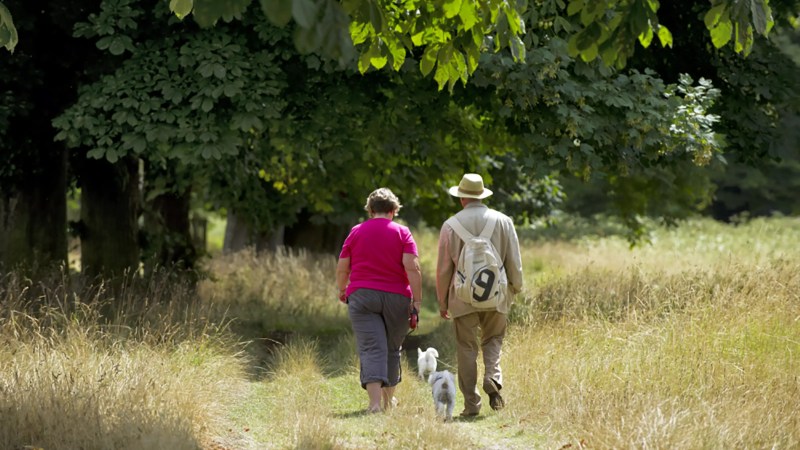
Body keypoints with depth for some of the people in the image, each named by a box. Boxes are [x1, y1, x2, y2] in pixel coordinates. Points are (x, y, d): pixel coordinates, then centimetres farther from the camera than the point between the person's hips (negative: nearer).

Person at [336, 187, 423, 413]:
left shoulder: (356, 232, 5)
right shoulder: (402, 233, 1)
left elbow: (342, 269, 6)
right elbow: (413, 268, -9)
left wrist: (342, 290, 25)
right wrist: (417, 301, -7)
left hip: (362, 295, -1)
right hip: (397, 298, 1)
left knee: (371, 350, -8)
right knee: (392, 349, 18)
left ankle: (375, 401, -23)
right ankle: (389, 398, 32)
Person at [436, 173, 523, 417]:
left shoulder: (451, 225, -3)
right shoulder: (503, 221, 1)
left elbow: (443, 267, 1)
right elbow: (514, 261, 4)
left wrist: (442, 302, 10)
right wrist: (516, 288, 19)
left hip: (463, 296, -1)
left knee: (466, 349, 5)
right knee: (493, 339, 18)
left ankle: (471, 403, 4)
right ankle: (493, 378, -9)